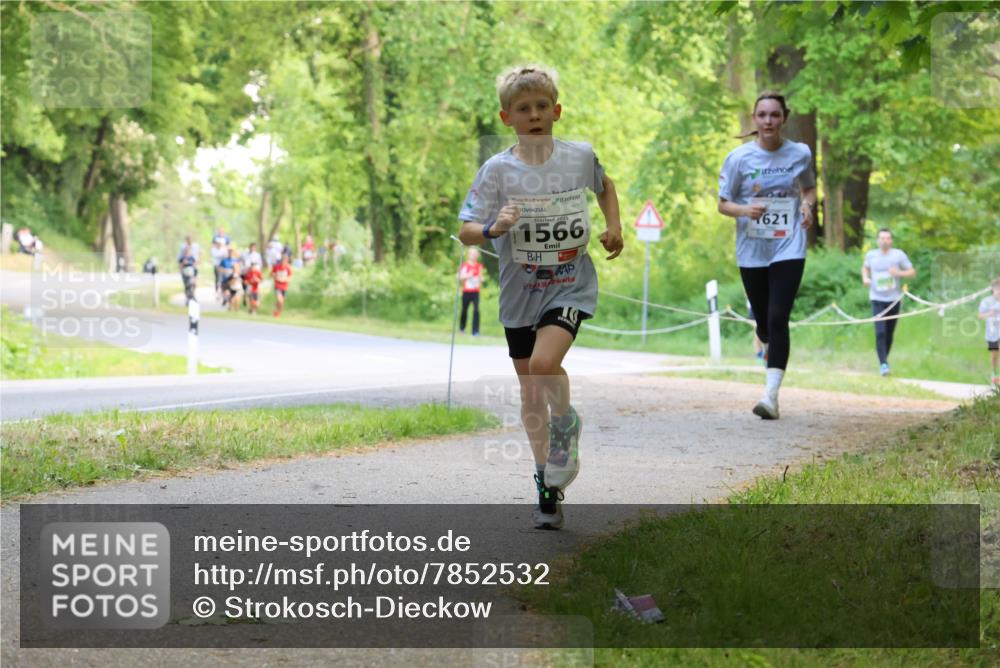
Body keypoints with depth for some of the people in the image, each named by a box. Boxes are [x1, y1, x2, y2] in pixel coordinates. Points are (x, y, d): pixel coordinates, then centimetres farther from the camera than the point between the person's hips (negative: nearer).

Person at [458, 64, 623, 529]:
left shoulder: (580, 156, -3)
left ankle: (567, 433, 3)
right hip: (520, 294, 1)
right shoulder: (498, 170, -8)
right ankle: (548, 484, 25)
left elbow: (604, 184, 20)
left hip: (572, 286, -1)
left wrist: (614, 226, 6)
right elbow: (464, 231, -11)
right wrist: (492, 229, -31)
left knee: (544, 363, -26)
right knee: (530, 392, 9)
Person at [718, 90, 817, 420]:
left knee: (778, 318, -15)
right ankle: (768, 345, 48)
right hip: (751, 250, 1)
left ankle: (771, 394, -17)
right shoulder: (739, 158, -4)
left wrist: (807, 204, -5)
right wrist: (745, 210, -19)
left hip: (788, 248, -1)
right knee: (763, 320, 10)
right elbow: (723, 203, 2)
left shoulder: (800, 154, 0)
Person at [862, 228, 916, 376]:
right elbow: (865, 268, 23)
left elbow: (912, 272, 1)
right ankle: (883, 364, -18)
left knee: (889, 333, 7)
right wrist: (865, 277, 1)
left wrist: (899, 273, -17)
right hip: (877, 299, -1)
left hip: (894, 299, 1)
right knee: (880, 332, -15)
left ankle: (885, 358, 27)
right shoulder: (871, 255, 2)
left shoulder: (899, 255, -2)